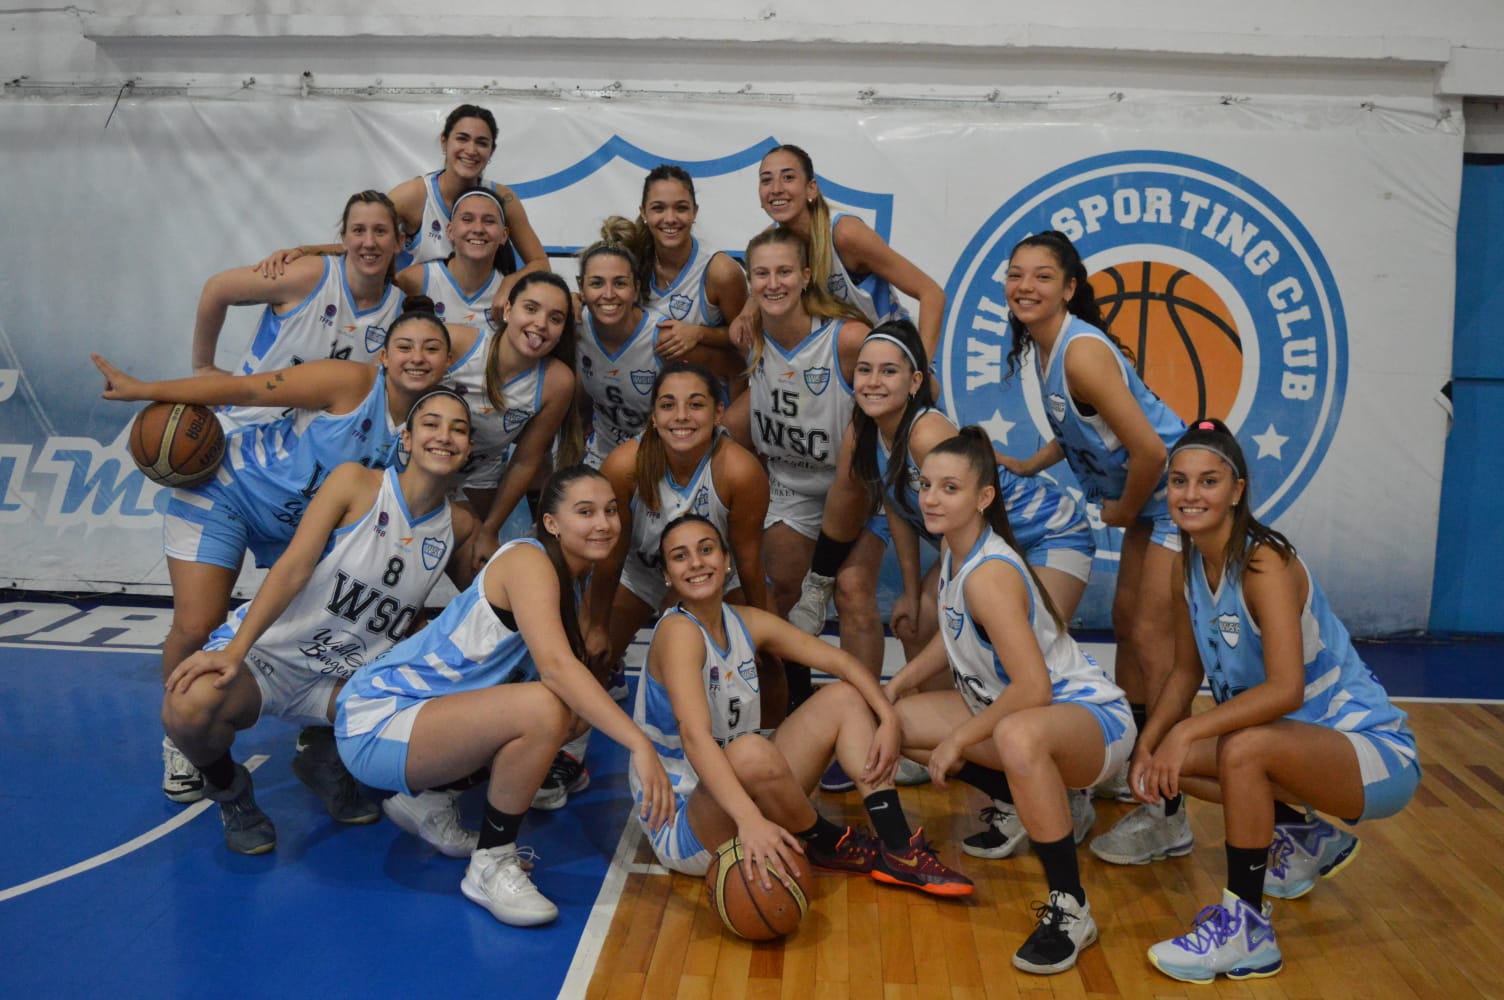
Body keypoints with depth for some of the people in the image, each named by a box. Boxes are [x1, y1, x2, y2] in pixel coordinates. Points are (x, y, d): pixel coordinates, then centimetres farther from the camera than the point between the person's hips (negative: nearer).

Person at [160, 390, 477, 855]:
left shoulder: (458, 527, 3)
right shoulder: (356, 482, -9)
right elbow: (293, 568, -18)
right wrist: (235, 650, -26)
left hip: (344, 681, 4)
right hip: (267, 653, -4)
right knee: (190, 707, -34)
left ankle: (328, 757, 12)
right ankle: (228, 789, 5)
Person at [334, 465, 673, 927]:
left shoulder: (568, 579, 11)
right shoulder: (527, 559, -19)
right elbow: (554, 664, -33)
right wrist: (640, 744, -38)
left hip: (424, 714, 9)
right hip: (377, 720, -9)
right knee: (544, 708, -29)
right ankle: (490, 867, -10)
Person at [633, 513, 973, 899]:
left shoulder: (746, 622, 2)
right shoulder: (678, 631, -20)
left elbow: (838, 659, 2)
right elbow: (694, 736, -35)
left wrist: (888, 718, -15)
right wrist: (749, 819, -48)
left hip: (732, 789, 8)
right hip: (684, 827, -8)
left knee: (843, 697, 2)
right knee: (751, 752, -39)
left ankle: (898, 852, -7)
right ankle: (828, 845, -8)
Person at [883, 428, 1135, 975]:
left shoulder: (988, 575, -27)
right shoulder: (954, 550, 1)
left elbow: (1033, 689, -31)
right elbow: (953, 635, 17)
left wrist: (959, 740, -21)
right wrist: (897, 683, 6)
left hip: (1092, 718, -10)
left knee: (1017, 736, -44)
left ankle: (1069, 909, -24)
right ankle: (1038, 804, 18)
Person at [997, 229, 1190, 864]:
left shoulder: (1081, 352, -26)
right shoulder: (1043, 346, 3)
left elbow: (1149, 449, -30)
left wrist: (1122, 512, -14)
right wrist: (1026, 469, 11)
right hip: (1150, 499, 10)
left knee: (1153, 638, -9)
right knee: (1127, 623, 17)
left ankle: (1168, 816, -2)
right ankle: (1133, 769, 34)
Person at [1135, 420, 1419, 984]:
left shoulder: (1264, 563, -23)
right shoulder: (1188, 567, 0)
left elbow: (1285, 689, -33)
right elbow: (1188, 671, 7)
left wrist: (1188, 732, -36)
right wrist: (1148, 744, -7)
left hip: (1376, 750, -8)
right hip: (1300, 741, 8)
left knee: (1245, 748, -35)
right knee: (1162, 759, -4)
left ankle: (1246, 929, -16)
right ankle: (1304, 840, 19)